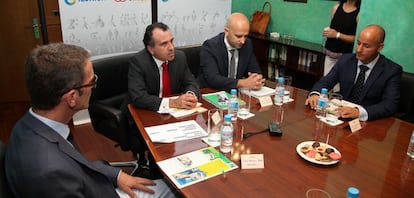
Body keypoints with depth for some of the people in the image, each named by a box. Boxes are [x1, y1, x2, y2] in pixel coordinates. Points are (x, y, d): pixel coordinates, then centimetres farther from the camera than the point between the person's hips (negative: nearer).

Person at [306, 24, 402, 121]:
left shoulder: (392, 70, -7)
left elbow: (391, 104, -17)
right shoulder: (345, 60, 4)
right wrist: (315, 94, -19)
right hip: (341, 115, 3)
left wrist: (359, 112, -34)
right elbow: (325, 82, 6)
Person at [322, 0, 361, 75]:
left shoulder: (359, 13, -10)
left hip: (345, 55, -5)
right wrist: (327, 32, -1)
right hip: (330, 53, 5)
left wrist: (337, 35, -17)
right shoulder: (336, 7, 6)